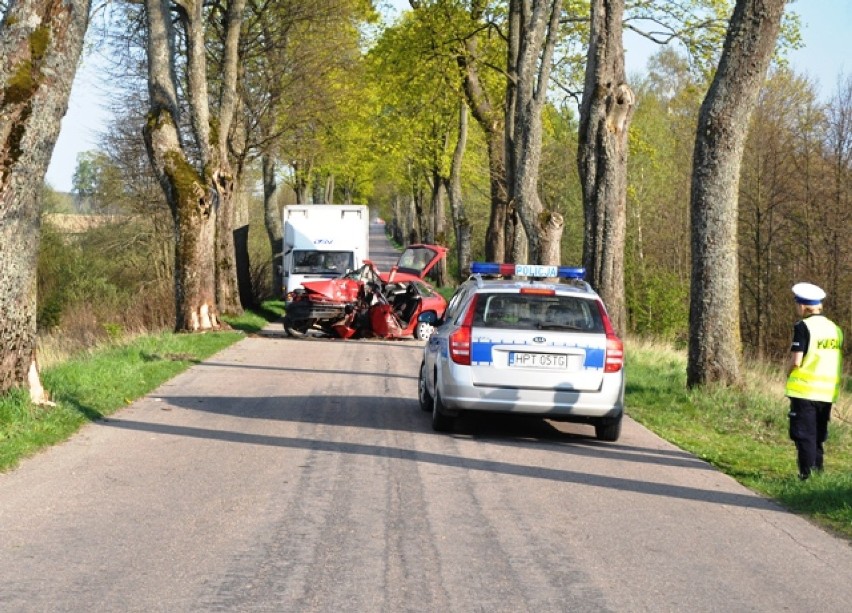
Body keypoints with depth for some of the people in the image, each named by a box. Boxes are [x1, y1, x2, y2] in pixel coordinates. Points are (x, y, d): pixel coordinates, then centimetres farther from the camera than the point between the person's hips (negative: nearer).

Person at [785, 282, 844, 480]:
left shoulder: (803, 326, -11)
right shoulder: (836, 329, 11)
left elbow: (796, 361, -15)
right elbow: (838, 362, 13)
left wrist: (788, 375, 3)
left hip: (805, 390, -6)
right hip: (827, 392, 6)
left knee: (804, 437, -1)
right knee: (818, 437, 16)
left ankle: (807, 477, -4)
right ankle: (818, 474, 18)